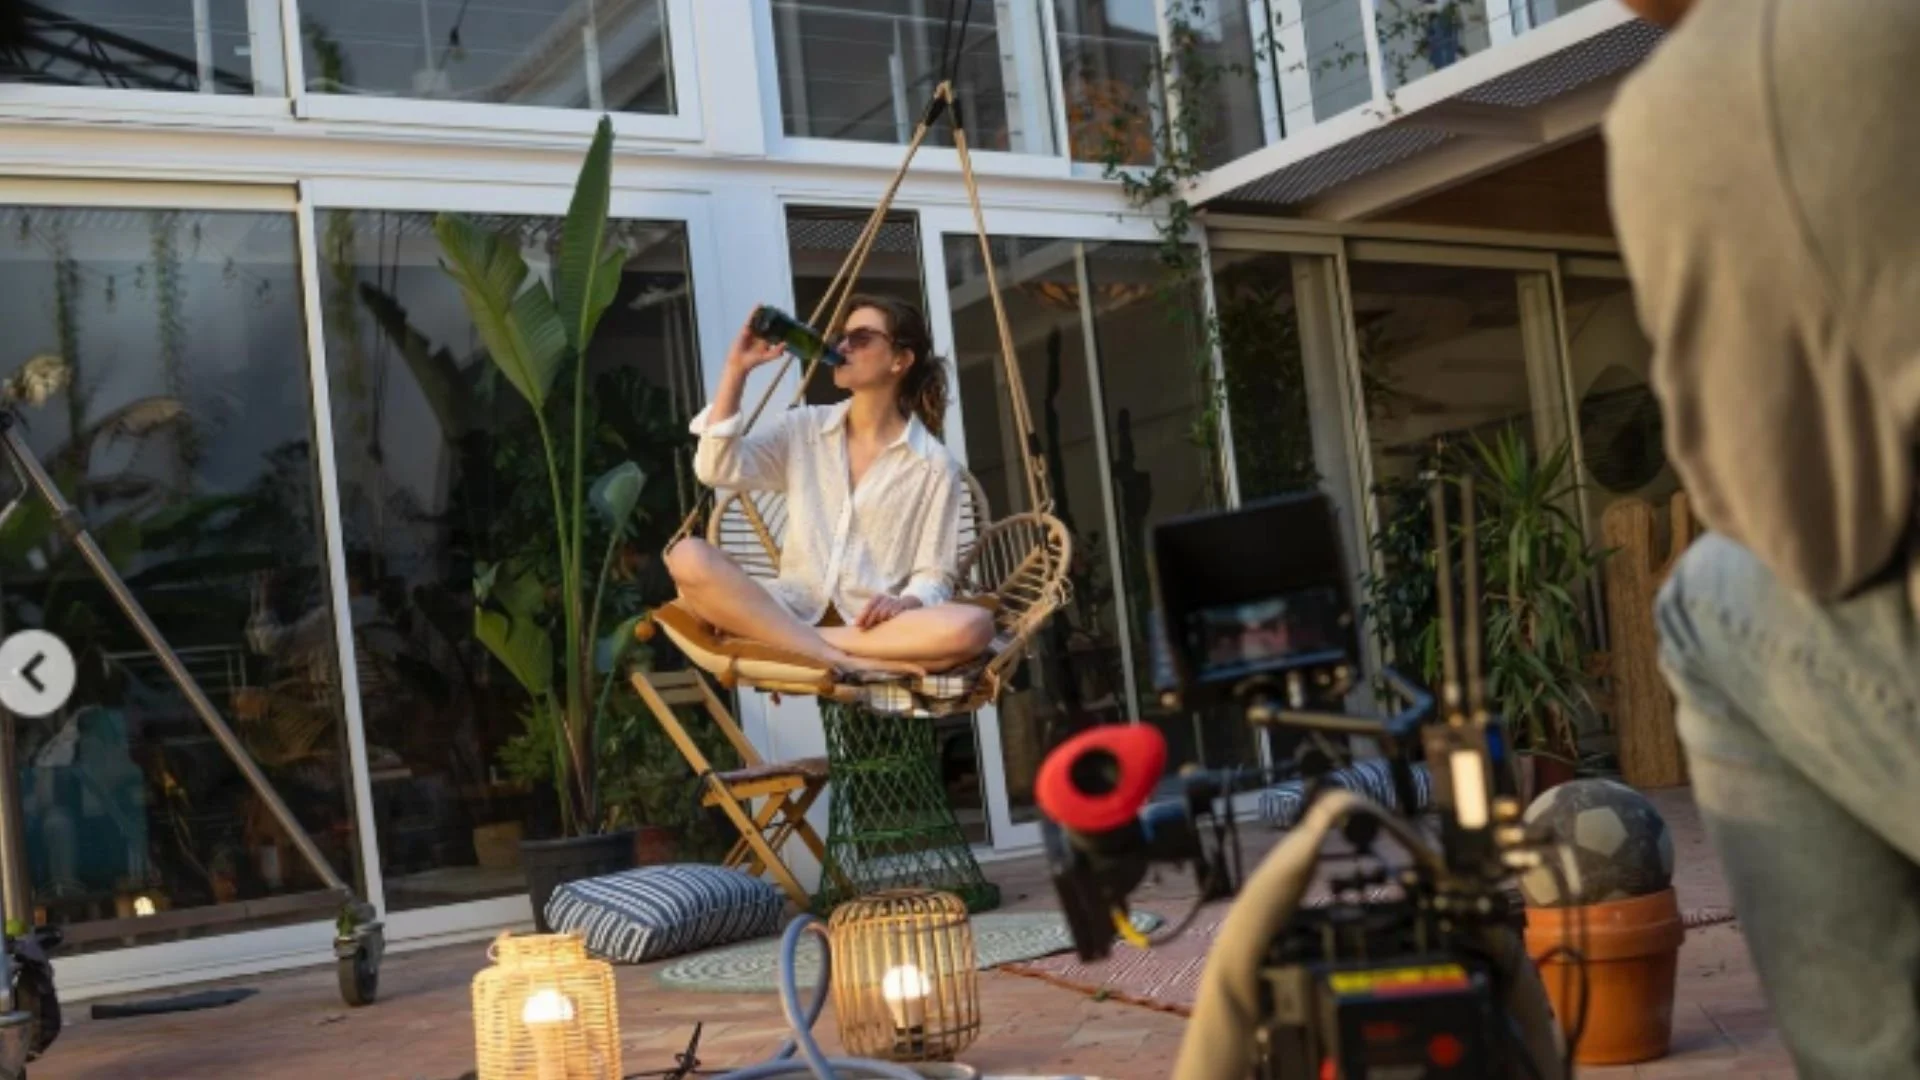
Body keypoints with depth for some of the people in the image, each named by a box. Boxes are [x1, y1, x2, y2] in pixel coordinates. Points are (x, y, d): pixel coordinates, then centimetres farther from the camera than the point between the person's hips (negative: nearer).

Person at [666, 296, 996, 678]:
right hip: (793, 613, 2)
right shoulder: (802, 429, 12)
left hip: (872, 624, -2)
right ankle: (846, 661, -33)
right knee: (688, 557, -25)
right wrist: (736, 370, -5)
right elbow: (717, 470, -1)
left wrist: (904, 603, -20)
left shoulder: (935, 465, 4)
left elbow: (934, 576, 2)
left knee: (972, 626, -33)